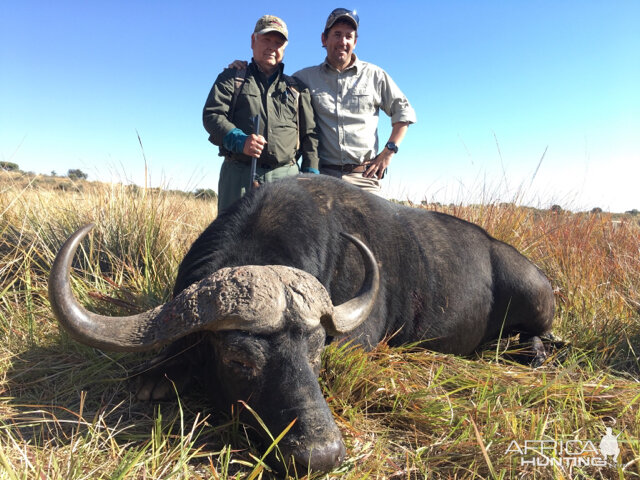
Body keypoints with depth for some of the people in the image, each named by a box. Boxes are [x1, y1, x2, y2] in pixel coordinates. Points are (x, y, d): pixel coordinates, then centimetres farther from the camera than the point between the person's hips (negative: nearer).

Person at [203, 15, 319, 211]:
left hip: (286, 175, 2)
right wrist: (239, 140, -16)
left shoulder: (296, 88, 21)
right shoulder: (232, 77, 16)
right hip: (239, 174, -1)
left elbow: (309, 134, 18)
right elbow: (212, 114, 3)